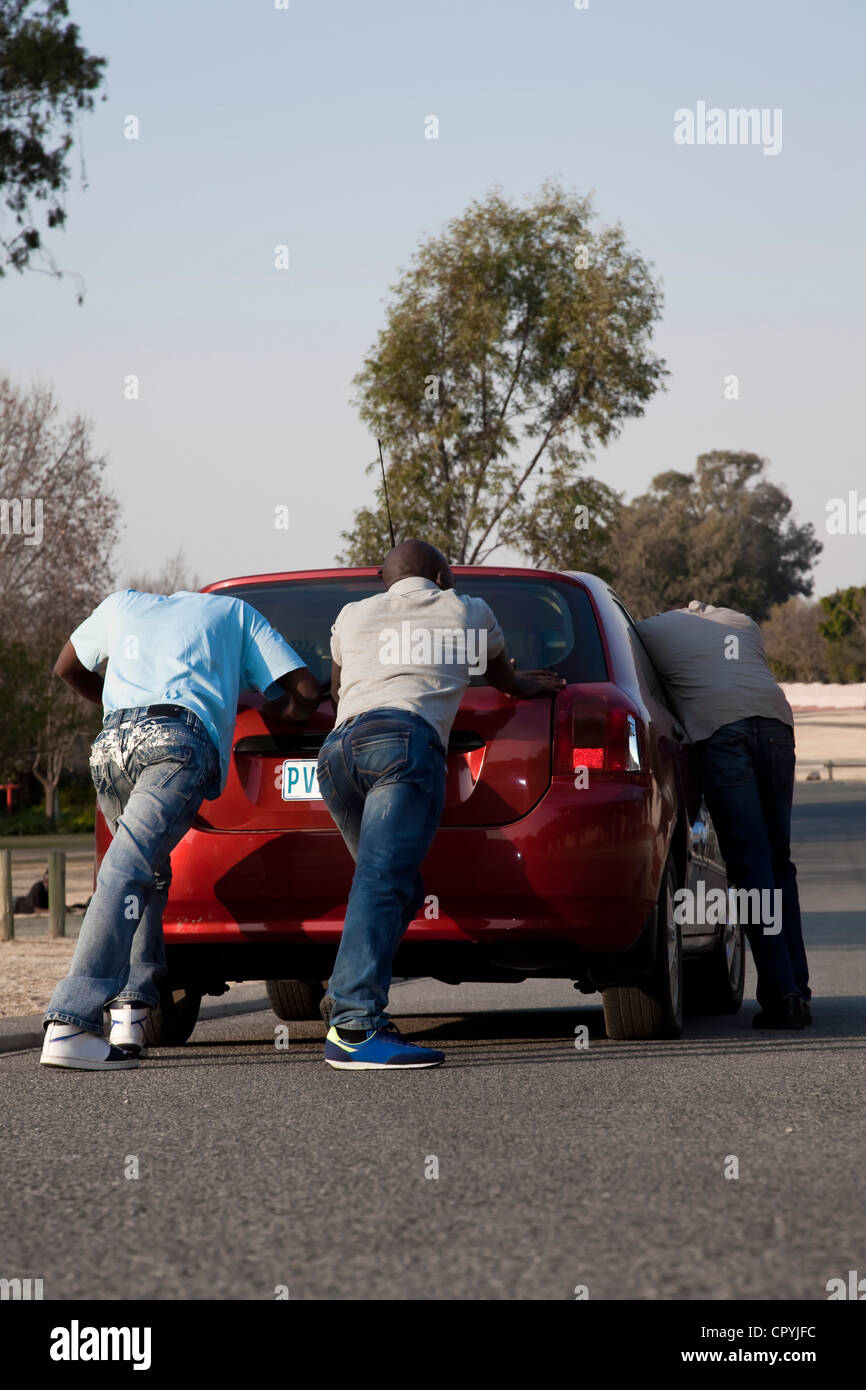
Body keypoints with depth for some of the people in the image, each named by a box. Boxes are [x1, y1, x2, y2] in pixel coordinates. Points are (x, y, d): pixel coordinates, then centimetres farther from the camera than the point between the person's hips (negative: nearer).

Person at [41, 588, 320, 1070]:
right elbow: (306, 690, 24)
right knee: (128, 872, -17)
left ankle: (130, 1011, 3)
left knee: (148, 873, 21)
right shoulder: (235, 612, 30)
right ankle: (70, 1024, -31)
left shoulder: (123, 604, 36)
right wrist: (272, 711, 43)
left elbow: (68, 667, 51)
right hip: (179, 739, -4)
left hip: (111, 742, 4)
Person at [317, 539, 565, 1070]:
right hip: (405, 737, -5)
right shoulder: (468, 612, 26)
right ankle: (355, 1026, -33)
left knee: (397, 886, 14)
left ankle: (346, 1003, -4)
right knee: (384, 883, -18)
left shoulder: (353, 616, 32)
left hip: (339, 745, 5)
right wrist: (529, 684, 70)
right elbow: (505, 679, 46)